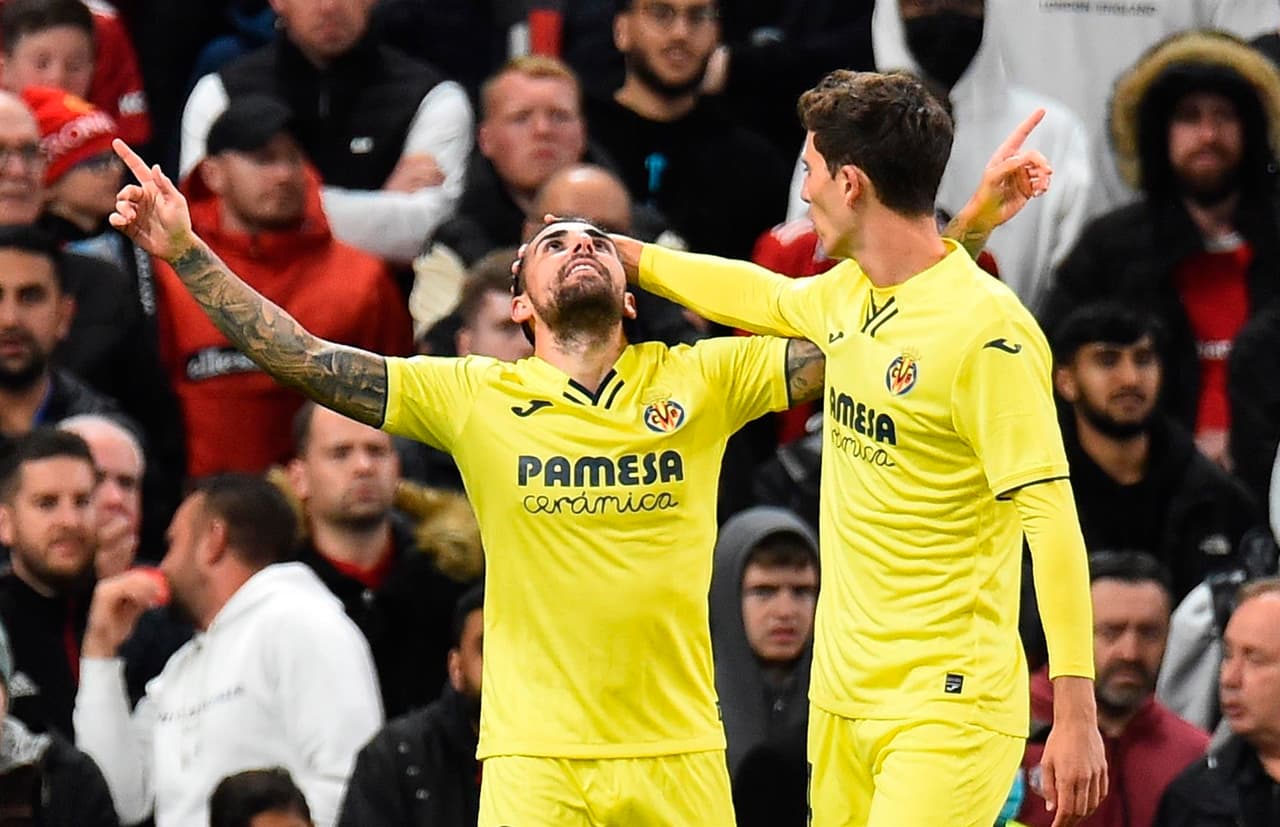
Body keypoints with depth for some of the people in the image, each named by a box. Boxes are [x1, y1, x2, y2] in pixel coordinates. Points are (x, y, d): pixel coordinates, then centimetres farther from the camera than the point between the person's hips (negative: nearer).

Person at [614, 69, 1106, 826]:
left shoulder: (986, 329, -17)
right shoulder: (845, 296, 8)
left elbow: (1050, 516, -19)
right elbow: (762, 296, 32)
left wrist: (1076, 713, -22)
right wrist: (624, 254, 41)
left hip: (945, 707, -8)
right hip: (841, 695, 8)